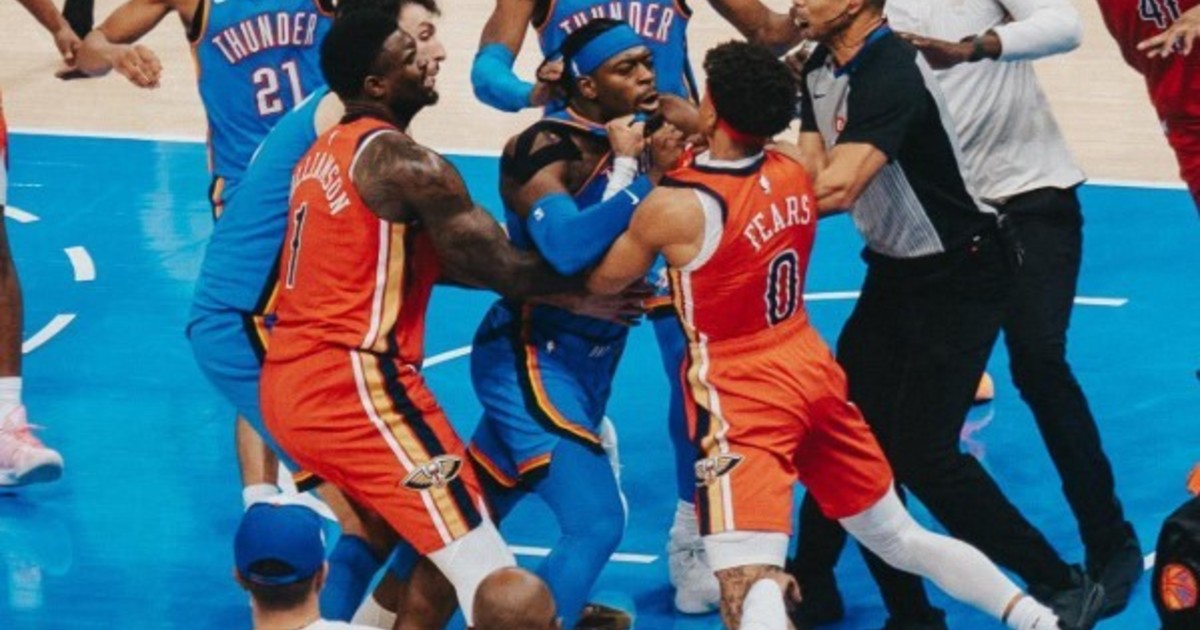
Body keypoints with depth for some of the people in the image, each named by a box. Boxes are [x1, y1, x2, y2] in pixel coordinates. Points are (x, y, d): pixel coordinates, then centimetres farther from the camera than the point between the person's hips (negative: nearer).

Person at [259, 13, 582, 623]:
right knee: (487, 572, -10)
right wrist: (586, 284, 5)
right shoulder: (407, 165, -13)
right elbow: (503, 270, -12)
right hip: (356, 388, -10)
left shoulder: (324, 153, 16)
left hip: (287, 384, 10)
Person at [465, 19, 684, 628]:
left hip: (580, 359, 9)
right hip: (533, 359, -9)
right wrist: (627, 171, -26)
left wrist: (658, 173, -6)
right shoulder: (546, 148, -19)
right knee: (595, 522, -19)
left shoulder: (622, 140, 6)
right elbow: (569, 251, -36)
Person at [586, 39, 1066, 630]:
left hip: (742, 401, -7)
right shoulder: (794, 173, -1)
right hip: (813, 370, 7)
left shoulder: (674, 207, -19)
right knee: (900, 537, 23)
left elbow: (600, 284, -1)